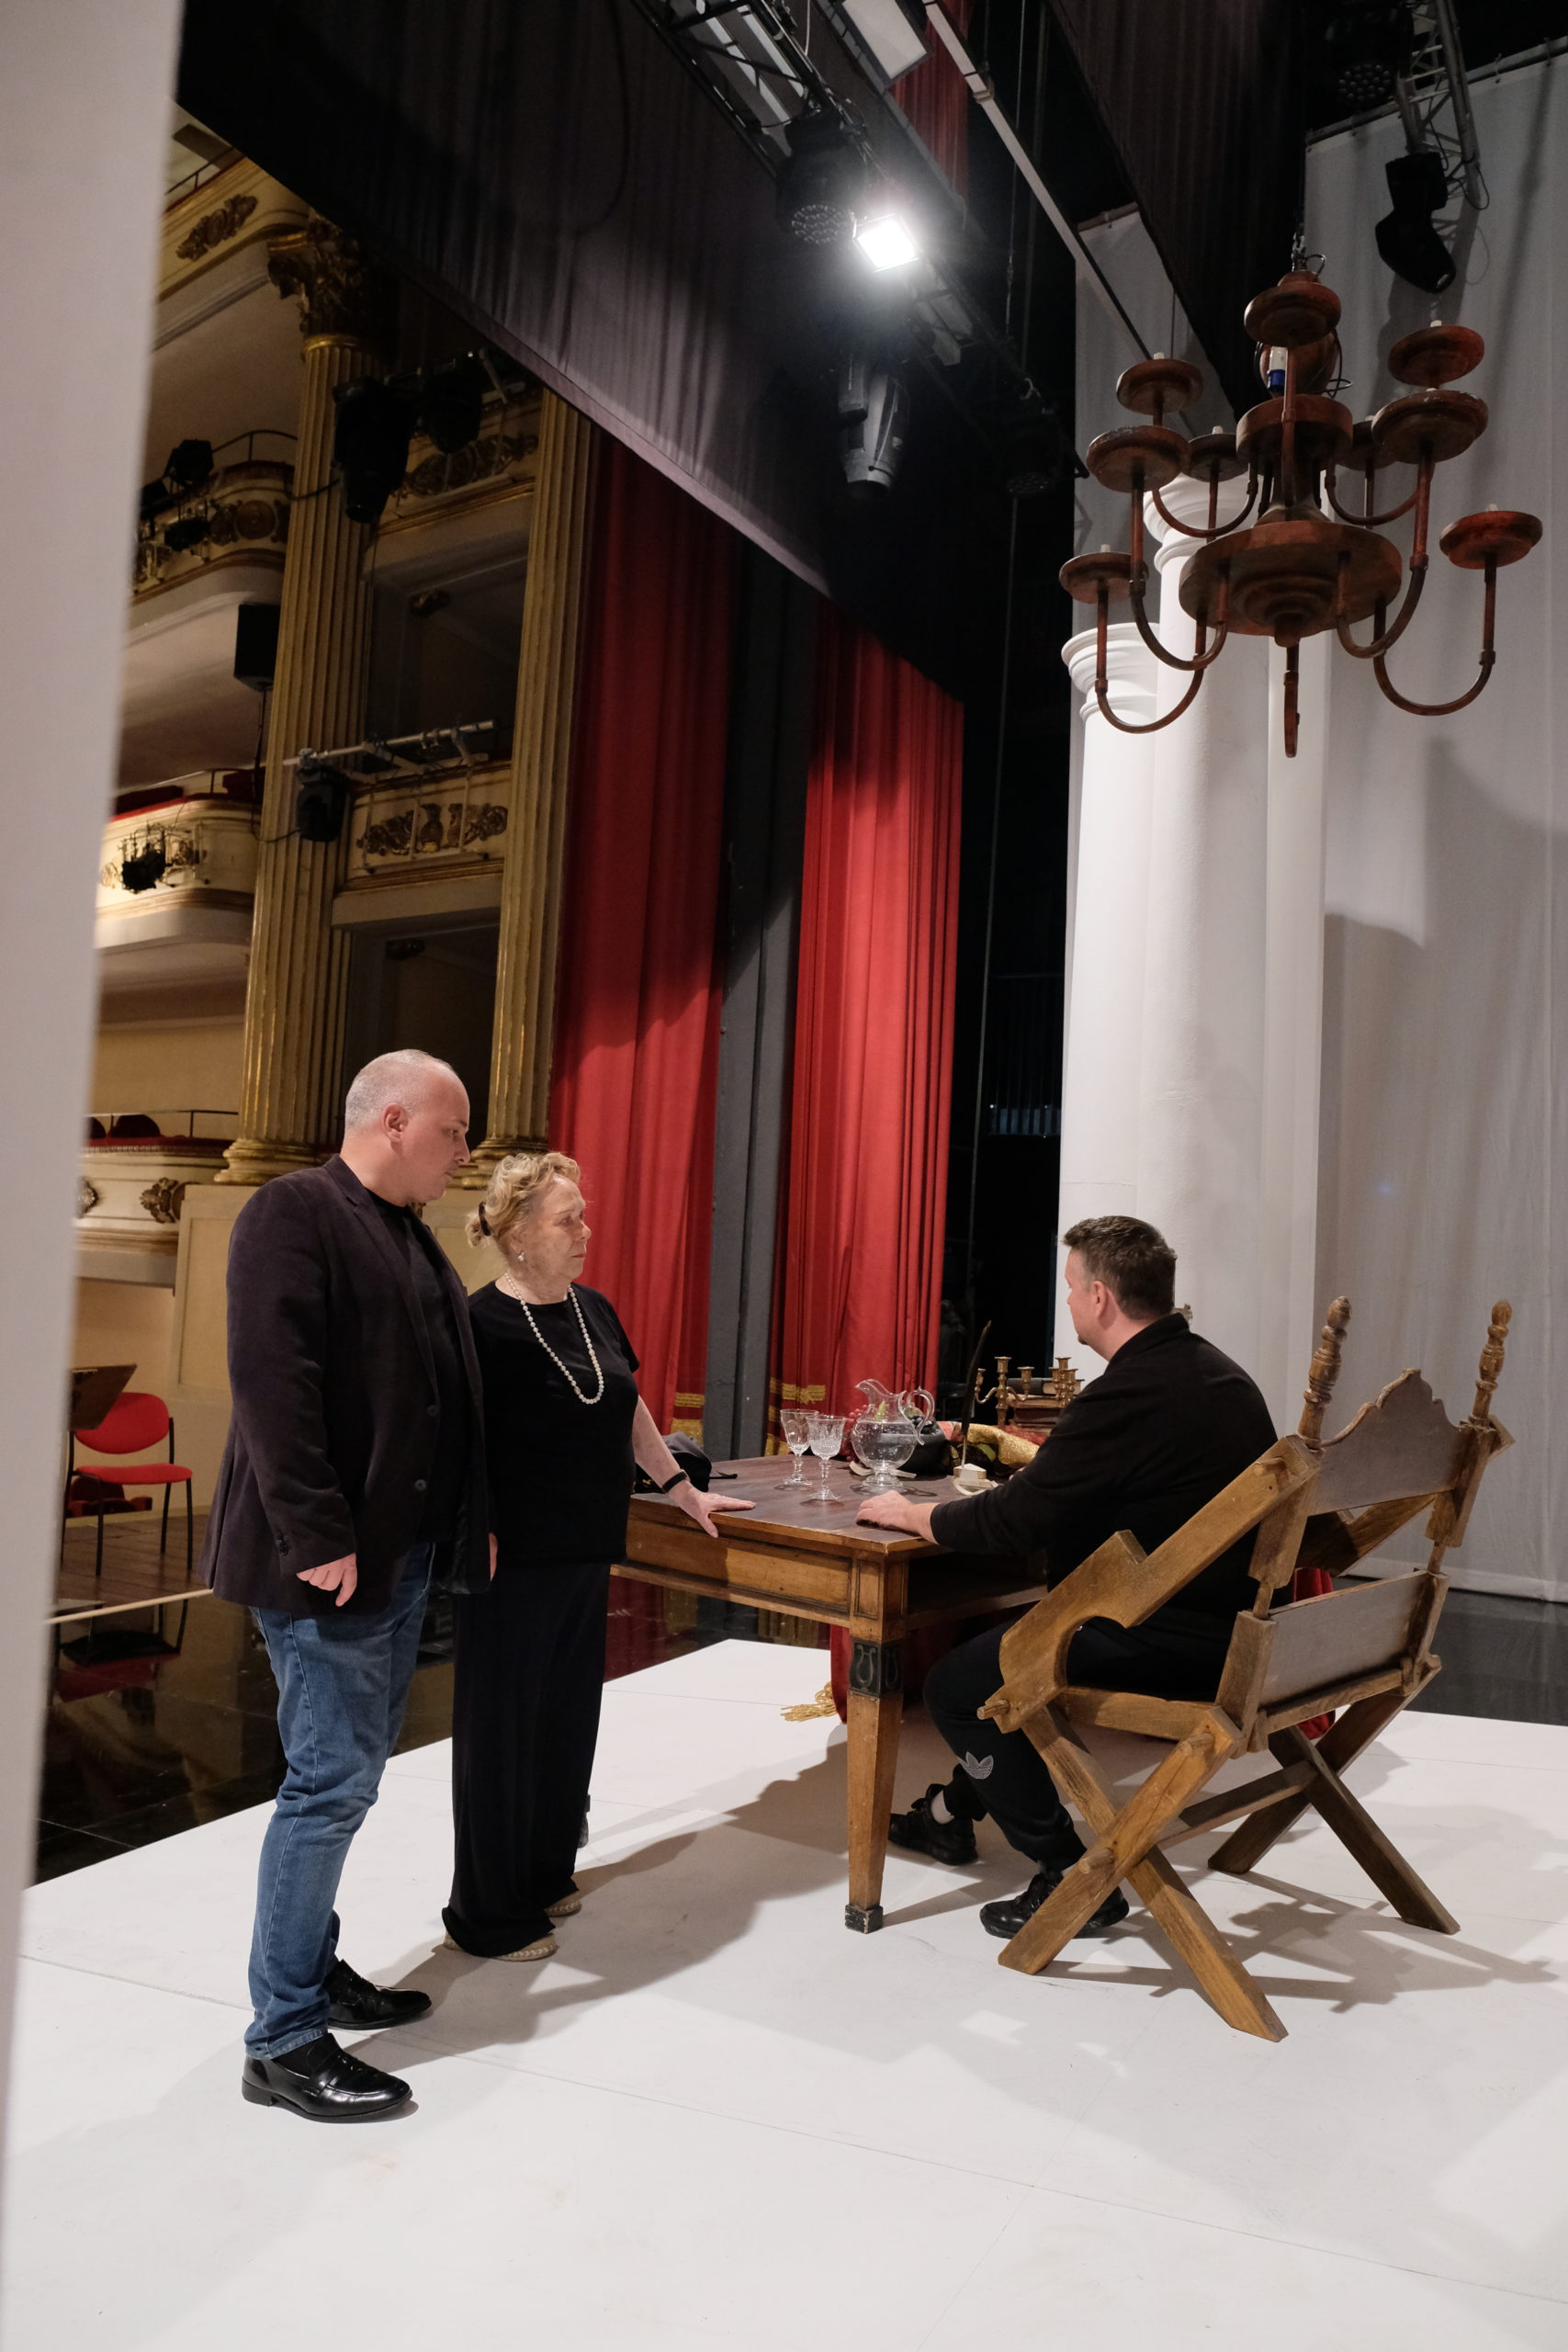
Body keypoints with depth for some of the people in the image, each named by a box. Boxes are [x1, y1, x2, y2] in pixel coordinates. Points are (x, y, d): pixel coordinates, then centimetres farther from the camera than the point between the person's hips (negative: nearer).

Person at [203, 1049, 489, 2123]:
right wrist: (318, 1539, -23)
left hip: (405, 1553, 9)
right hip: (330, 1560, -9)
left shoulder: (413, 1236, 16)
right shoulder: (293, 1211, -12)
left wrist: (473, 1523, 11)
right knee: (332, 1783, -3)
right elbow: (272, 1380, -22)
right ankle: (284, 2040, 11)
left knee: (352, 1775, 17)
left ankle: (314, 1967, 33)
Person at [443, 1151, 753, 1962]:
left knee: (568, 1716, 17)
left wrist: (683, 1490, 20)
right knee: (502, 1727, 5)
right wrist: (477, 1540, -20)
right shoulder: (482, 1322, -15)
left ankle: (546, 1874, 35)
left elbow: (630, 1412, 18)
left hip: (586, 1556, 7)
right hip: (514, 1562, -7)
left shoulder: (593, 1310, 7)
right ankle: (487, 1915, 20)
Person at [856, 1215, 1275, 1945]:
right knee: (1008, 1630, 25)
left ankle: (1071, 1876, 3)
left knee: (957, 1685, -4)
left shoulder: (1130, 1393, -24)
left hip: (1171, 1643, -10)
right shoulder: (1217, 1373, 8)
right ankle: (955, 1811, 38)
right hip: (1226, 1623, 10)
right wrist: (1036, 1461, 28)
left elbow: (1015, 1521, -22)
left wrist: (910, 1514, -6)